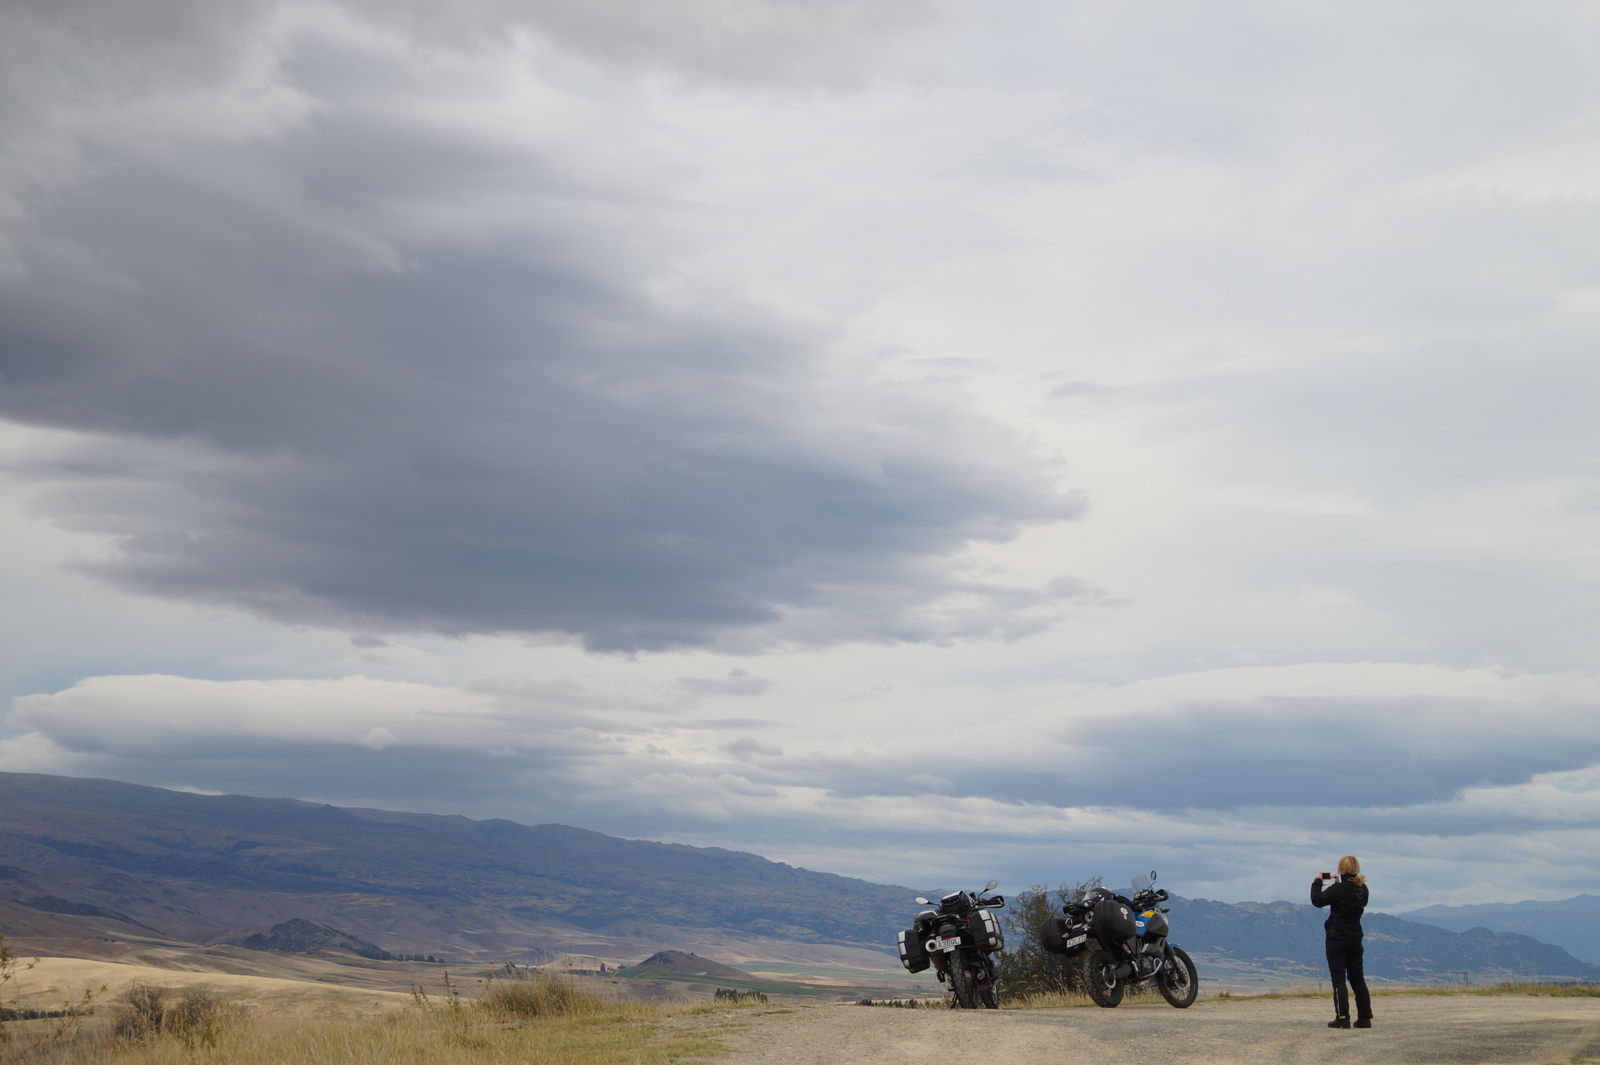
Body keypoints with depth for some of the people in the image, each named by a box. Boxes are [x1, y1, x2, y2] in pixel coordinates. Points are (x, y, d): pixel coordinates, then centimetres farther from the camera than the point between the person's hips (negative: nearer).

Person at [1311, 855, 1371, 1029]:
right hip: (1355, 938, 6)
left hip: (1337, 939, -6)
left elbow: (1318, 900, -16)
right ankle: (1365, 1017, 12)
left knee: (1338, 979, -2)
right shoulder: (1363, 889, 4)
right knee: (1357, 978, 12)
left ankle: (1343, 1018, -7)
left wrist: (1317, 882, -2)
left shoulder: (1338, 889, -16)